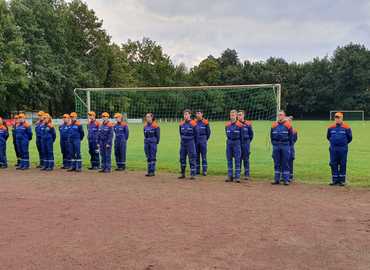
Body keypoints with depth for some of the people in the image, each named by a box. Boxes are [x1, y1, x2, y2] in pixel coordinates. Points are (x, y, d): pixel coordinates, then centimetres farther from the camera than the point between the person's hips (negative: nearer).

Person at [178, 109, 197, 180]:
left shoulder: (193, 123, -8)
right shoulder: (181, 124, 5)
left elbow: (195, 134, 0)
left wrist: (192, 141, 7)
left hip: (190, 143, -5)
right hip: (183, 143, 5)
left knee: (192, 158, -3)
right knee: (182, 158, 9)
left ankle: (193, 174, 1)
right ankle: (183, 174, 20)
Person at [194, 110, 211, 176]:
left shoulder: (205, 122, -4)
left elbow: (208, 132, 3)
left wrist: (206, 139, 6)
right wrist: (194, 140, 8)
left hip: (203, 141, -3)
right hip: (196, 141, 3)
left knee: (204, 156, -2)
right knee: (196, 156, 8)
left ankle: (204, 171, 3)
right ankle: (197, 170, 15)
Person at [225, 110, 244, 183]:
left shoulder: (239, 125, -5)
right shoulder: (227, 125, 5)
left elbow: (241, 136, 2)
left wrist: (240, 144, 4)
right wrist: (229, 141, 14)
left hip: (237, 142, -4)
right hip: (229, 142, 4)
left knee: (237, 160, -3)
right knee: (229, 160, 7)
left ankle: (237, 176, 0)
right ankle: (230, 176, 14)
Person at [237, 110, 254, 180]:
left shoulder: (248, 124, -3)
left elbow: (251, 134, 5)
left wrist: (248, 142, 5)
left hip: (245, 143, -2)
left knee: (246, 159, 3)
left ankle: (247, 174, 9)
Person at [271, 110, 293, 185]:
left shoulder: (288, 125, -1)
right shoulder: (274, 125, 7)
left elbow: (291, 136, 3)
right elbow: (271, 136, 15)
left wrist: (288, 145, 1)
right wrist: (274, 144, 9)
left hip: (285, 146, -3)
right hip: (276, 146, 3)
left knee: (285, 163, 0)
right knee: (276, 163, 7)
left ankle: (286, 180, 5)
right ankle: (277, 179, 13)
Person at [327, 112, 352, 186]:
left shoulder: (346, 127, -4)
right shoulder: (331, 127, 4)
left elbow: (349, 138, 6)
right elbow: (328, 137, 19)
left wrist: (344, 143, 13)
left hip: (343, 149, -3)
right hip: (333, 149, 3)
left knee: (343, 164, 4)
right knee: (333, 164, 5)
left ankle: (342, 180, 12)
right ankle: (335, 180, 14)